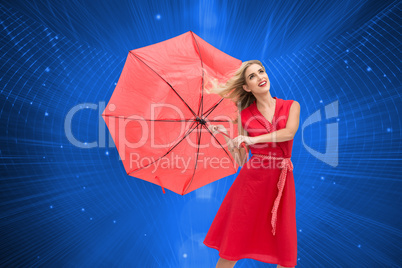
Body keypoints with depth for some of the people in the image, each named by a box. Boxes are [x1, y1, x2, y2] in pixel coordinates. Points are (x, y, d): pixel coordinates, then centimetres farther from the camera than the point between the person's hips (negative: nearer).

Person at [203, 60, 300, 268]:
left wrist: (254, 139, -18)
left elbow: (289, 132, -15)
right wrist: (226, 137, -8)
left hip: (282, 182, 1)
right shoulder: (245, 115, 5)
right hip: (251, 180, -1)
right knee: (232, 248, 5)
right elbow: (240, 159, 3)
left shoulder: (291, 106, 7)